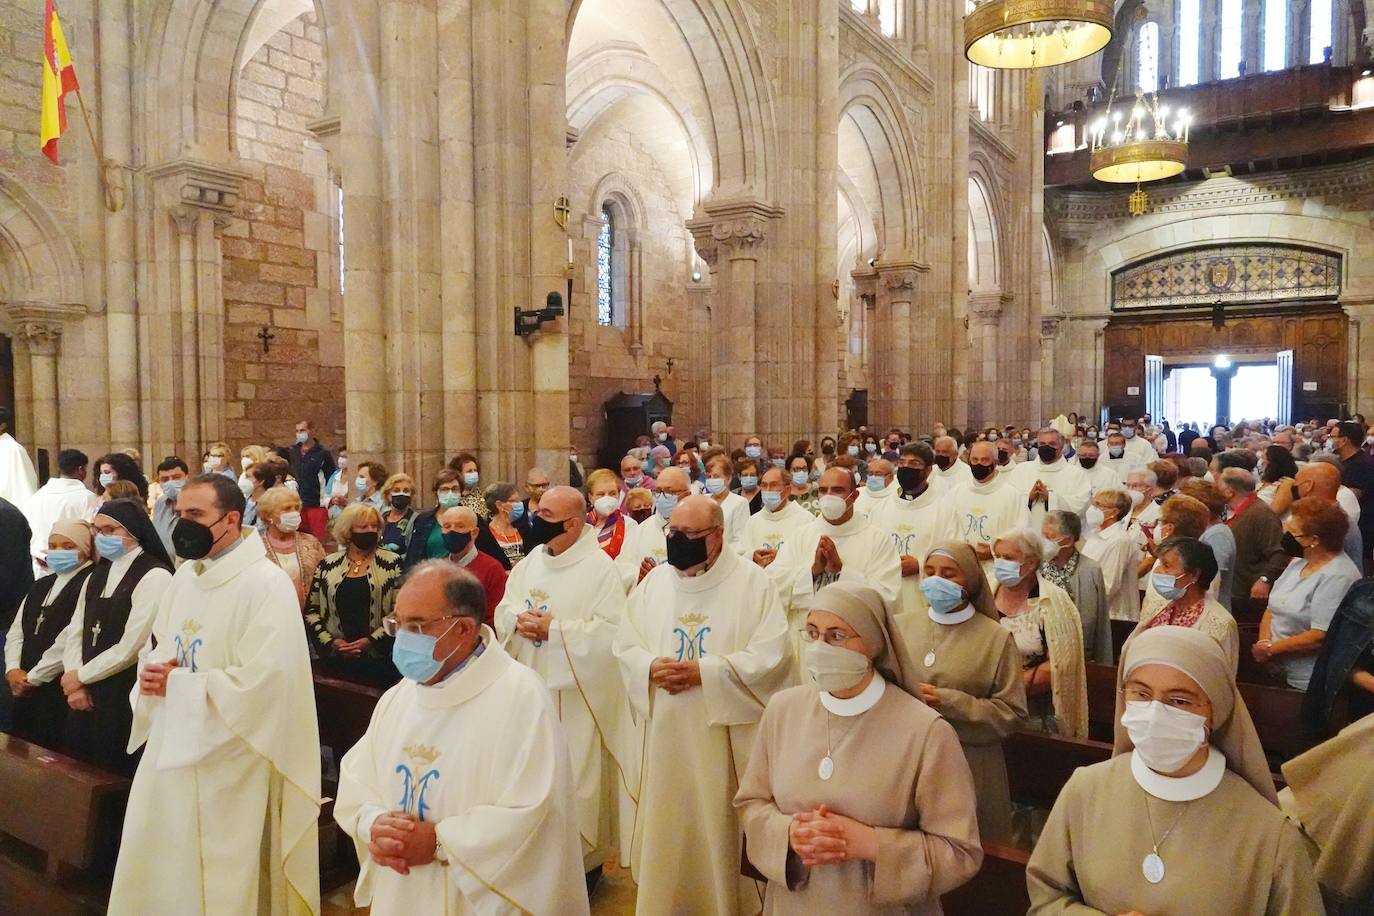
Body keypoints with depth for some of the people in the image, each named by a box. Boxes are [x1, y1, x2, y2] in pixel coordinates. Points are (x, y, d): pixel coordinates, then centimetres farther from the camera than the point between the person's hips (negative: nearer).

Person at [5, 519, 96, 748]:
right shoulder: (40, 586, 19)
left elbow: (71, 637, -16)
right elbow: (16, 630, 15)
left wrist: (32, 677, -10)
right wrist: (13, 670, -2)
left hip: (60, 691, -8)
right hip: (26, 692, 8)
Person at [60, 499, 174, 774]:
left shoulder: (155, 577, -14)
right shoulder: (96, 576, 13)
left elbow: (131, 646, -17)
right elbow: (74, 633, 11)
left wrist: (81, 676, -6)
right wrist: (75, 684, -2)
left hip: (125, 700, -7)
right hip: (86, 697, 8)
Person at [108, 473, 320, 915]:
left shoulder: (266, 584, -18)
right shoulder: (185, 576, 8)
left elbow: (261, 681, -24)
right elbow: (160, 650, 17)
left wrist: (178, 684, -17)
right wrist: (151, 673, -6)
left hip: (228, 762, -7)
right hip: (171, 747, 8)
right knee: (155, 868, 17)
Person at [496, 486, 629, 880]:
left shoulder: (600, 567, -14)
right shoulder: (532, 560, 7)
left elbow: (610, 631, -20)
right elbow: (504, 608, 11)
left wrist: (553, 630, -21)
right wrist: (518, 619, -12)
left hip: (575, 691, -6)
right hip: (530, 684, 7)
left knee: (575, 774, 5)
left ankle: (583, 858, 23)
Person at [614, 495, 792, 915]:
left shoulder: (753, 582, -7)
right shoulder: (654, 582, 6)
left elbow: (771, 656, -14)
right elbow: (625, 646, 7)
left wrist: (704, 671, -19)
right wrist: (650, 668, -14)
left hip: (726, 734, -3)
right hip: (667, 732, 4)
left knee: (722, 828, 7)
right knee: (666, 829, 12)